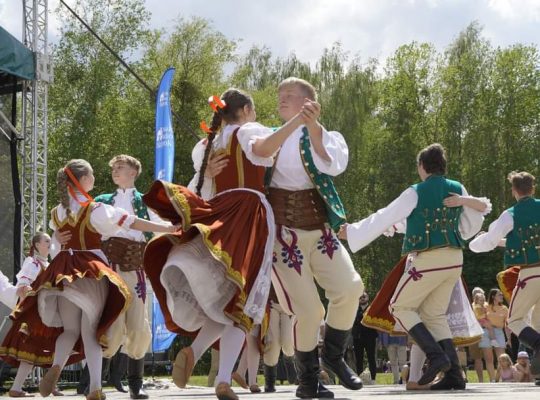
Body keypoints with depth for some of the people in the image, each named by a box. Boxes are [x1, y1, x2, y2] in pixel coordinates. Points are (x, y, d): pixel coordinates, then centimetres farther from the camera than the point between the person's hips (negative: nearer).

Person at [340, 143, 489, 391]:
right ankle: (453, 373, 2)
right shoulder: (457, 190, 7)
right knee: (434, 315, 14)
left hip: (427, 260, -6)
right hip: (454, 260, 6)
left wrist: (352, 231, 6)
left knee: (401, 307, 8)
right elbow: (470, 225, 16)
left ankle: (436, 356, -8)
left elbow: (383, 219, -3)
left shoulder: (415, 193, -7)